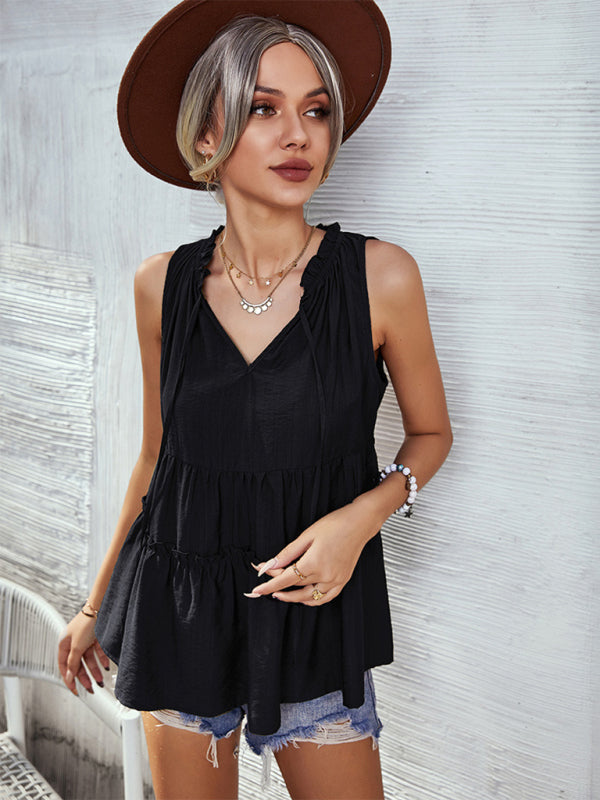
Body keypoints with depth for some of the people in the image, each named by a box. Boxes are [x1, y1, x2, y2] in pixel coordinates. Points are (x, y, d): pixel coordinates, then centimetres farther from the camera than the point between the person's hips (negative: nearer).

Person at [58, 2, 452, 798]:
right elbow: (158, 455, 7)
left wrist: (361, 516, -17)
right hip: (177, 603, 2)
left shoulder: (379, 275, -12)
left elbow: (430, 432, 2)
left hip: (311, 607, -2)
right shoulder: (163, 285, -5)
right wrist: (98, 605, 15)